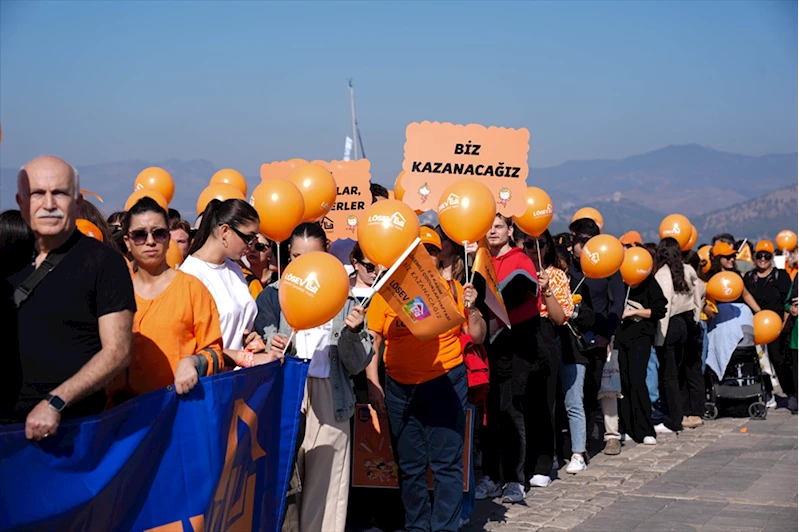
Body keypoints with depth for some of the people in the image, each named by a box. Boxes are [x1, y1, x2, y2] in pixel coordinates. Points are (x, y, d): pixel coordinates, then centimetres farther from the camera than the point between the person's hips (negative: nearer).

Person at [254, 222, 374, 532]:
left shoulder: (343, 299, 8)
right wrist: (269, 351, -24)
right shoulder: (272, 295, 6)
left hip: (328, 401, 1)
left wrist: (353, 332, -14)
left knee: (325, 488, 0)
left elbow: (356, 366, 4)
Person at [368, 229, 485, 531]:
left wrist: (471, 308, -13)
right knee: (409, 465, 11)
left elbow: (478, 337, 3)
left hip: (446, 384, -1)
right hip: (400, 388, 2)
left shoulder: (451, 289, 1)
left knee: (446, 463, -1)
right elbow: (372, 340, 4)